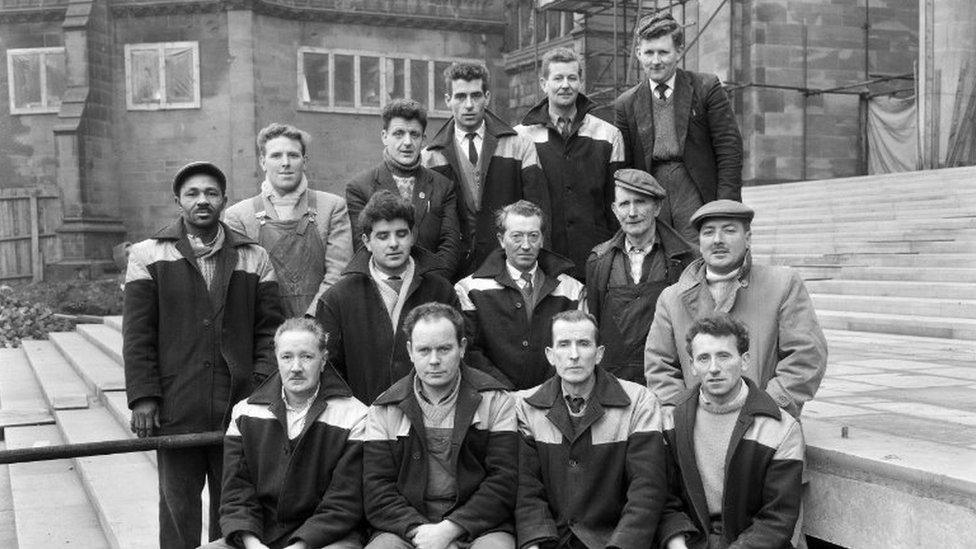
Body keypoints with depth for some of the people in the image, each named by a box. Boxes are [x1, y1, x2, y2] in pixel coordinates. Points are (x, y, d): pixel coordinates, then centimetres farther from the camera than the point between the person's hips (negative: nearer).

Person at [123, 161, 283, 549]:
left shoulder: (253, 257, 9)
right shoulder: (148, 255, 6)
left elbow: (268, 329, 6)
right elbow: (137, 334, 1)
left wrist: (264, 386, -5)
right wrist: (142, 396, -6)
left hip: (240, 406, 1)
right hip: (175, 410, -1)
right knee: (178, 504, 8)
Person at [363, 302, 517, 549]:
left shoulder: (496, 402, 4)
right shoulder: (383, 411, 9)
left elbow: (504, 482, -3)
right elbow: (377, 489, 3)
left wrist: (450, 529, -13)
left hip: (480, 526, 0)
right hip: (406, 527, 1)